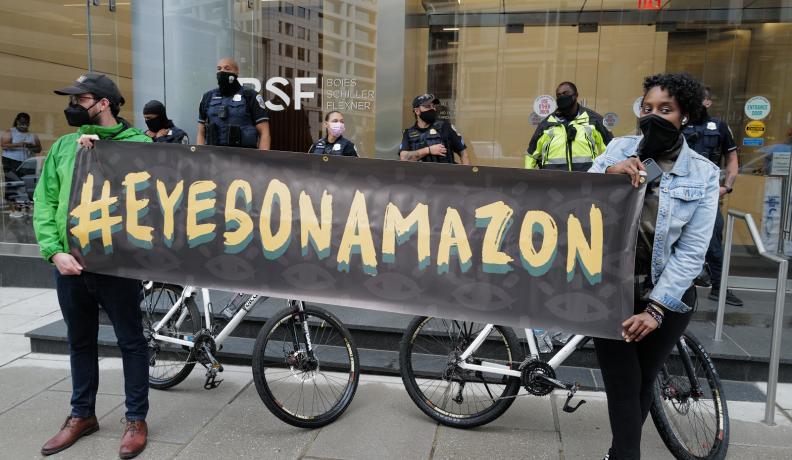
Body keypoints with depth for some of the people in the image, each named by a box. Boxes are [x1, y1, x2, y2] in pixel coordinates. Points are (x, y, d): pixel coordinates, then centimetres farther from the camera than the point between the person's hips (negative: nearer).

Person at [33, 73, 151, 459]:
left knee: (131, 342, 6)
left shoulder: (137, 143, -4)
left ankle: (136, 419, 21)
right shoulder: (63, 146, 9)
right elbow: (44, 203, 6)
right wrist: (55, 251, -7)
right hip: (69, 264, 5)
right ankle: (82, 415, 34)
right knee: (80, 343, 17)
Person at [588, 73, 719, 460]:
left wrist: (656, 308, -13)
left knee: (643, 384, 13)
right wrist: (607, 177, -29)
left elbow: (691, 252, -7)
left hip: (667, 293, 1)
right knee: (623, 387, -1)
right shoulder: (620, 149, -2)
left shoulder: (703, 174, -4)